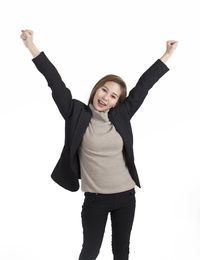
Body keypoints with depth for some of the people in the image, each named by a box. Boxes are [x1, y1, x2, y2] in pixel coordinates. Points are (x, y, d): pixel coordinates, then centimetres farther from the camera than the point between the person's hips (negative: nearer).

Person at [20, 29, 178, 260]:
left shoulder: (121, 116, 0)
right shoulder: (77, 114, -6)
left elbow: (144, 85, 3)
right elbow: (56, 83, -11)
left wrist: (167, 55, 9)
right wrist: (31, 46, -15)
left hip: (126, 196, 3)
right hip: (95, 198, -2)